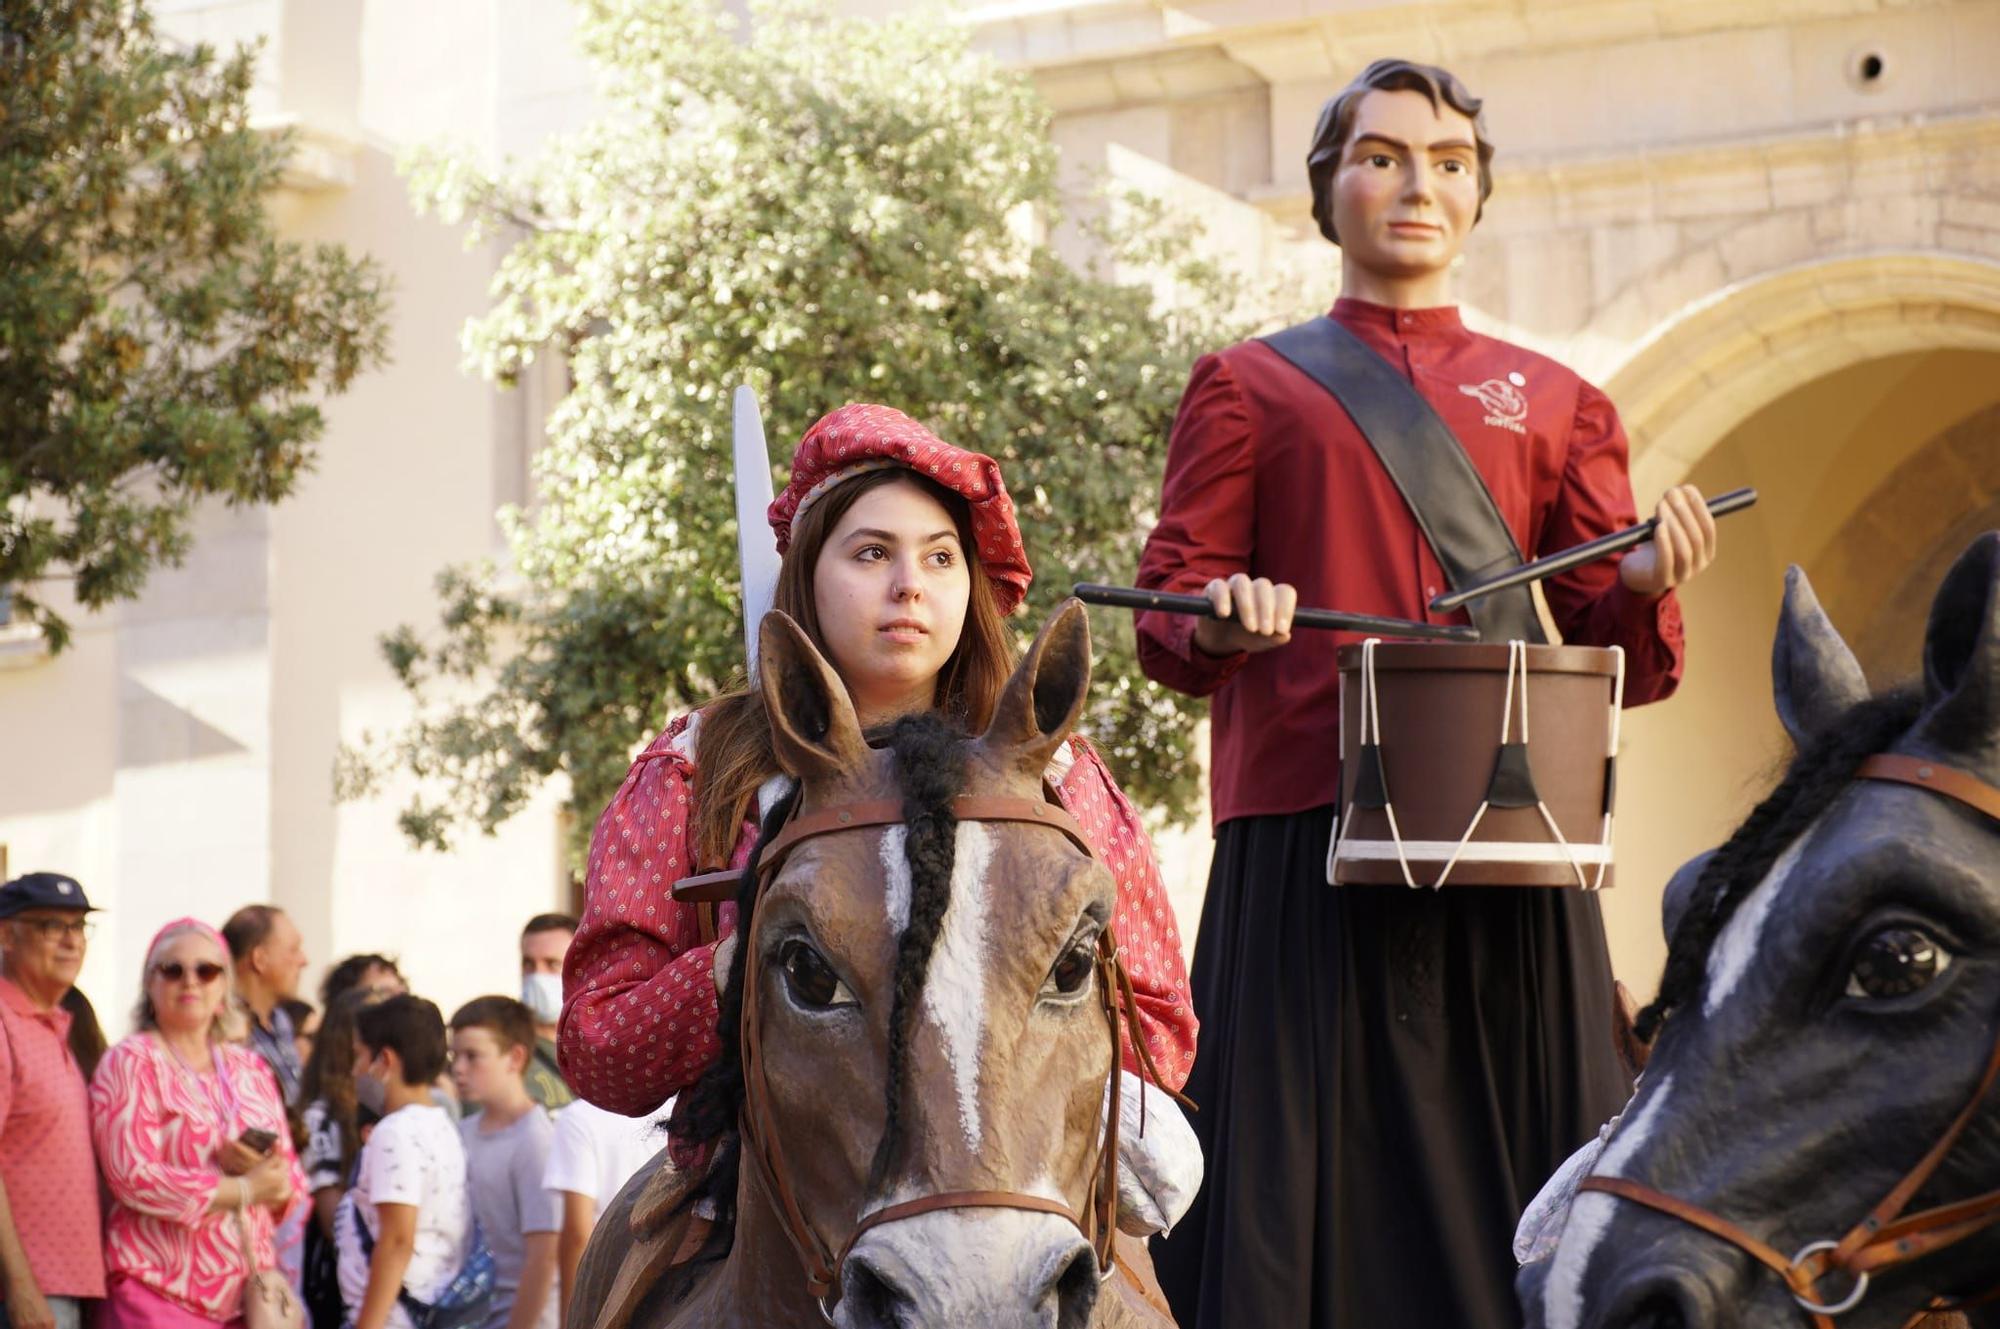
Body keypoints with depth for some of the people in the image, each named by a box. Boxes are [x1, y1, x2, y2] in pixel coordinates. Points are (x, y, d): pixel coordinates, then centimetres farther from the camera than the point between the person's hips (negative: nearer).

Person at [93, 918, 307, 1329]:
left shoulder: (251, 1069, 18)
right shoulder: (132, 1062, 0)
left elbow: (295, 1185, 15)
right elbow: (133, 1176, -12)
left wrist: (271, 1177, -9)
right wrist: (244, 1189, -10)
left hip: (246, 1292, 5)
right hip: (159, 1294, -5)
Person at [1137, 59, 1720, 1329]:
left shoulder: (1555, 404, 19)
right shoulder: (1246, 389, 14)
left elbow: (1606, 650, 14)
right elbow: (1166, 614, 8)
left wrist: (1645, 585, -8)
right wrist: (1219, 618, -14)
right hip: (1305, 835, -2)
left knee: (1510, 1190, -1)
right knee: (1298, 1183, -6)